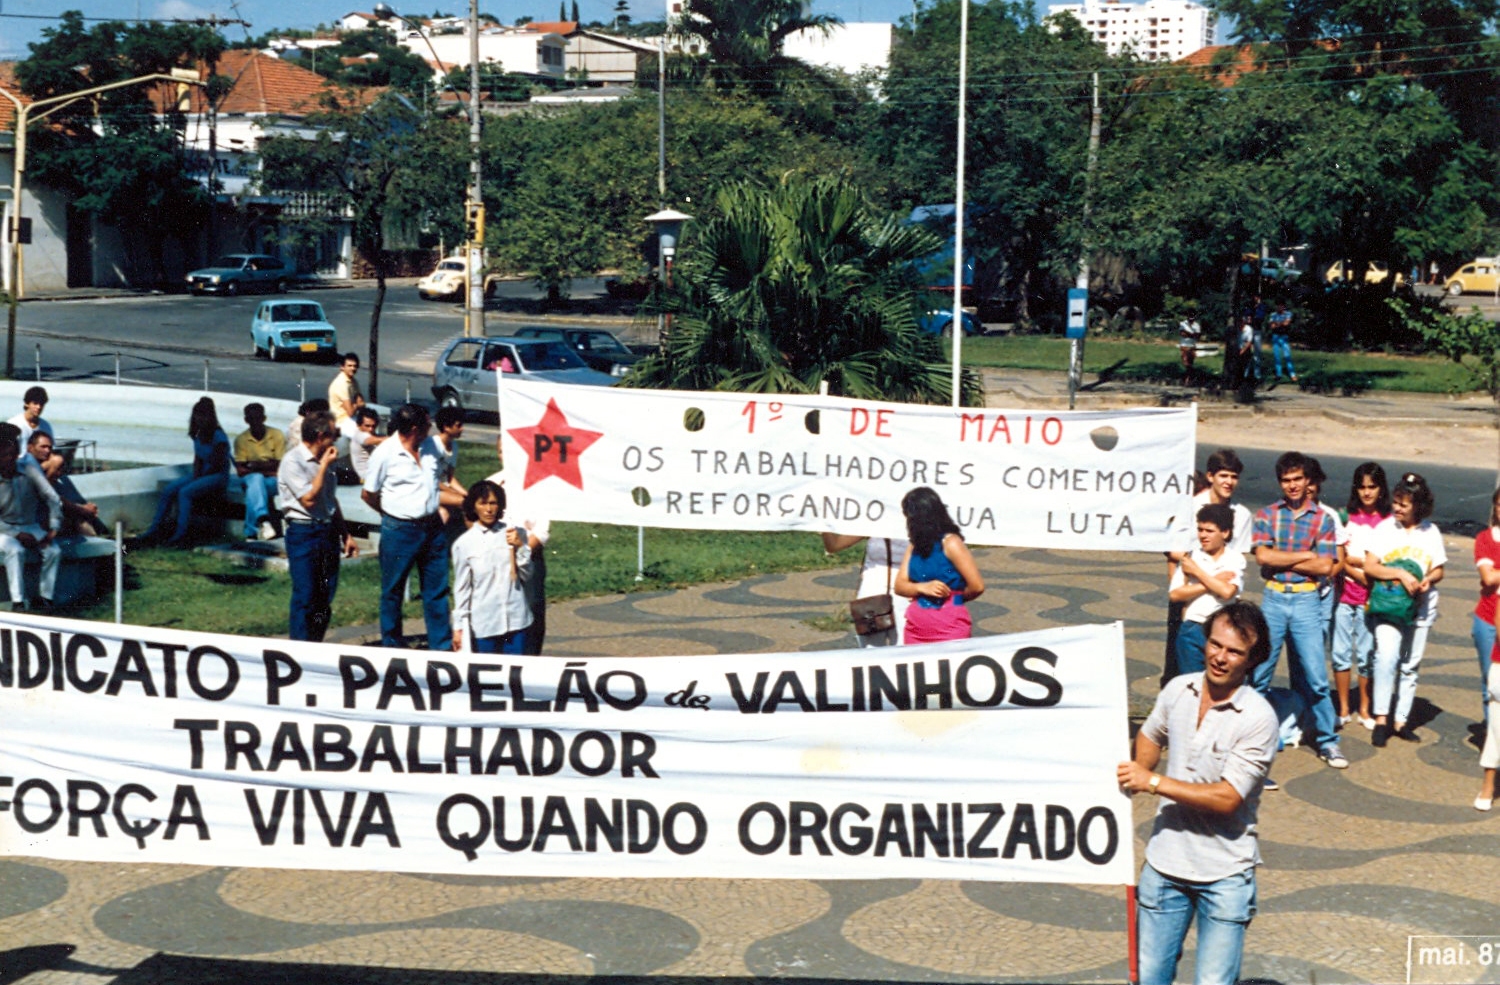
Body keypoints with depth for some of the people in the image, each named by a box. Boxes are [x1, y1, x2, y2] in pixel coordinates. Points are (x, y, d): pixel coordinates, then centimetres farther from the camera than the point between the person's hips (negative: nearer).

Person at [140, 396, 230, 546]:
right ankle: (155, 530, -9)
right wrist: (195, 475, -5)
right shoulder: (199, 435, 12)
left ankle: (181, 534, -30)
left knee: (185, 492, -29)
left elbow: (217, 464, -14)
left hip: (218, 476, -8)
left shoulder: (218, 436, -13)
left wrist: (198, 478, -13)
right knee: (169, 489, -9)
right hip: (202, 474, 8)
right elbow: (198, 460, 13)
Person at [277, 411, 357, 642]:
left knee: (325, 598, 10)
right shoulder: (292, 461, -12)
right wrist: (324, 466, -13)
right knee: (305, 597, -4)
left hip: (328, 532, 8)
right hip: (303, 533, -7)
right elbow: (309, 499, -19)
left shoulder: (322, 460, 12)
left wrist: (346, 535, 18)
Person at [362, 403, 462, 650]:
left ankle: (442, 646, 18)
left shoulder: (431, 447, 4)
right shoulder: (385, 453, -11)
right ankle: (392, 645, 24)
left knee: (437, 590, 10)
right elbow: (367, 494, -1)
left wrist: (466, 501, 11)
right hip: (399, 531, -5)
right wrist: (394, 513, 5)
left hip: (432, 528, 5)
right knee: (393, 592, 10)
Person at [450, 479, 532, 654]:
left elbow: (526, 575, 5)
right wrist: (459, 627, 3)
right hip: (483, 624, -1)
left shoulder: (515, 534, 1)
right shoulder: (464, 543, -1)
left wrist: (520, 547, -10)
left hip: (516, 618, 1)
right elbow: (461, 587, 3)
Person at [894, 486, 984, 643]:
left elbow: (977, 587, -13)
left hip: (949, 630, -6)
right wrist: (923, 588, -13)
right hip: (916, 629, 6)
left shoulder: (950, 543, -10)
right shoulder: (915, 545, 10)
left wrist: (954, 597, 6)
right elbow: (900, 586, 6)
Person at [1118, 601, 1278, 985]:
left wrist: (1153, 782, -19)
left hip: (1225, 876, -4)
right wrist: (1133, 779, 5)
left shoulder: (1258, 718, -17)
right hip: (1165, 863, 4)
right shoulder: (1178, 690, 0)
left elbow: (1227, 798, -21)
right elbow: (1150, 736, 21)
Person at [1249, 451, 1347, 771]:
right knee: (1259, 674, 5)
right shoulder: (1267, 515, 4)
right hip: (1273, 599, 1)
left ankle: (1327, 741, 13)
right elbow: (1262, 555, -10)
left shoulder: (1323, 519, 3)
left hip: (1306, 602, -1)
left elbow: (1326, 566, -7)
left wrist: (1282, 560, -10)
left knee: (1315, 677, 0)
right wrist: (1305, 555, -9)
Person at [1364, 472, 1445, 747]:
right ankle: (1381, 718, -14)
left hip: (1421, 607, 3)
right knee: (1387, 657, -20)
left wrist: (1428, 580, -13)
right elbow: (1369, 567, -8)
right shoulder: (1385, 528, -2)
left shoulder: (1431, 532, 6)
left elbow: (1438, 570, 10)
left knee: (1410, 665, 7)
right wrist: (1401, 574, -21)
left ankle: (1401, 720, 17)